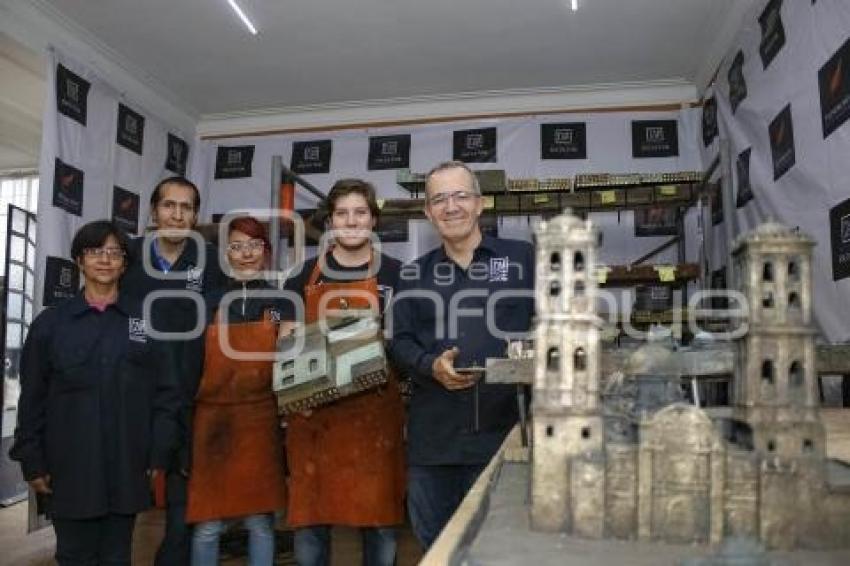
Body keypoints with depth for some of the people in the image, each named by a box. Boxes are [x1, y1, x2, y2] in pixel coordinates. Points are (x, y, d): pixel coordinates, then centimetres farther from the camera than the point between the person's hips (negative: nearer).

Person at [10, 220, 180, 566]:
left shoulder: (146, 322, 3)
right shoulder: (50, 323, 3)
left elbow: (166, 393, 1)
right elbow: (32, 398, 4)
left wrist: (159, 455, -3)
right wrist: (32, 462, 0)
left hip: (127, 469, 0)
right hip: (69, 469, 0)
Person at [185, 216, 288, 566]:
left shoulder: (281, 303, 4)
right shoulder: (210, 303, 4)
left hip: (262, 422, 0)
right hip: (214, 421, 0)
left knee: (261, 522, 7)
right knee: (207, 525, 3)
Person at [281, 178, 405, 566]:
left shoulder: (394, 273, 3)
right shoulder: (305, 275, 8)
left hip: (375, 413, -1)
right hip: (313, 413, 1)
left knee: (380, 520, 6)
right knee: (309, 520, 8)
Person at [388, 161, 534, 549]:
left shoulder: (523, 258, 4)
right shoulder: (413, 275, 12)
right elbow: (399, 342, 6)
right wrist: (431, 366, -13)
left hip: (504, 429, -2)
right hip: (433, 434, 3)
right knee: (434, 544, 16)